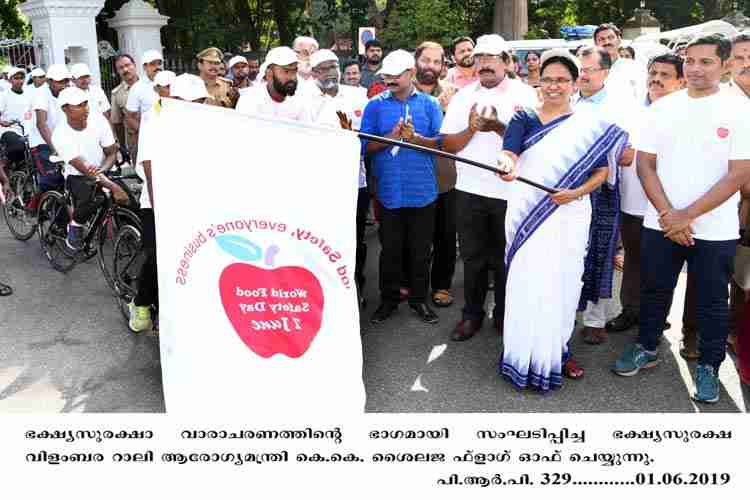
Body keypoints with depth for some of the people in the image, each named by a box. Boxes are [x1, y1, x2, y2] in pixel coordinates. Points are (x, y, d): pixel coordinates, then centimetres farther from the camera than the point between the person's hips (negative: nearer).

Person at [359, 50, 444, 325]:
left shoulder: (429, 104, 4)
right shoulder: (375, 105, 4)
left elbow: (441, 142, -1)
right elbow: (366, 145, 0)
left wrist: (415, 137, -17)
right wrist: (392, 136, -15)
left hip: (422, 189, 0)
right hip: (389, 189, 0)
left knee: (420, 249, 9)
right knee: (390, 249, 7)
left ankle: (419, 298, 25)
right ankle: (389, 299, 23)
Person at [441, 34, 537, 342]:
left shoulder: (524, 94, -1)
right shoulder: (464, 96, 7)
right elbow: (448, 145, 3)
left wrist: (499, 127, -21)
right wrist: (471, 129, -15)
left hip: (510, 190, -2)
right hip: (470, 189, 2)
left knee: (505, 258, 9)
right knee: (473, 257, 11)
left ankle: (504, 316, 25)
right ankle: (472, 314, 25)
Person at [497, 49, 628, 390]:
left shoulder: (591, 124, 5)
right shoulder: (523, 119, 3)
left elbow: (601, 171, 5)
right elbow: (509, 153, -14)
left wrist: (577, 192, -14)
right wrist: (508, 165, -38)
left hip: (569, 217, 1)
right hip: (527, 214, -1)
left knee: (563, 284, 8)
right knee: (525, 284, 0)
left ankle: (557, 352, 26)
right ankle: (522, 354, 14)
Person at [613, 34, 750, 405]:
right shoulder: (663, 107, 2)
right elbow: (645, 165, 1)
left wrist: (687, 215, -16)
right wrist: (668, 214, -10)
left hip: (715, 230, -2)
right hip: (660, 224, 3)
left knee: (711, 301, 9)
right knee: (654, 290, 15)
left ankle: (708, 367, 27)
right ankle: (646, 348, 34)